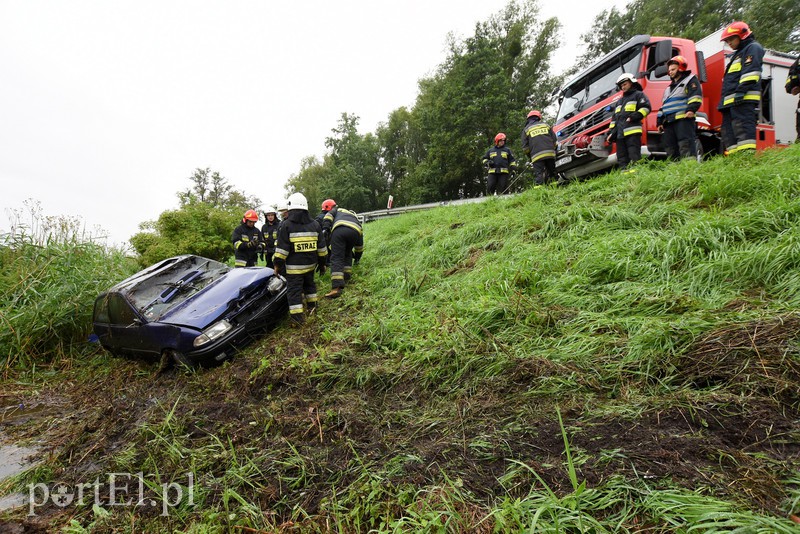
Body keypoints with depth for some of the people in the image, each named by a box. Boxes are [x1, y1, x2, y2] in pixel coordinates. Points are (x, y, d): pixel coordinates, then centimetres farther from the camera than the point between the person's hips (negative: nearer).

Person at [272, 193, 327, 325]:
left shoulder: (286, 225, -8)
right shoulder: (315, 224, 5)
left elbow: (282, 248, -10)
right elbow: (321, 246, 9)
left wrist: (278, 264, -3)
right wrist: (322, 263, 17)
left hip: (293, 265, -5)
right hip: (311, 264, 5)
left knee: (294, 289, -1)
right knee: (309, 283, 26)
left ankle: (297, 317, -2)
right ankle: (312, 306, 33)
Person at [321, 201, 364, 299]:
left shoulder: (337, 210, 39)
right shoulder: (355, 216, 44)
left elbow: (329, 215, 13)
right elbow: (360, 243, 43)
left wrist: (325, 228, 2)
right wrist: (357, 256, 51)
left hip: (339, 229, -3)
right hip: (355, 231, 3)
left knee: (336, 258, -7)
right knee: (347, 255, 28)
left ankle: (336, 288, -19)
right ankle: (346, 279, 20)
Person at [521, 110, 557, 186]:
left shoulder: (526, 129, 11)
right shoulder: (546, 125, 18)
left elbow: (525, 147, 7)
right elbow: (554, 140, 14)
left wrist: (530, 156, 19)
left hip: (537, 156, -3)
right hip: (550, 153, 3)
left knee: (538, 175, -7)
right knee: (552, 173, 12)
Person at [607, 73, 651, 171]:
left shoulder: (638, 94, 12)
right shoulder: (619, 101, 32)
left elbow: (646, 107, -2)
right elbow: (614, 118, 28)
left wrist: (634, 116, -14)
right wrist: (610, 132, 16)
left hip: (632, 131, -7)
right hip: (619, 133, 7)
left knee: (634, 156, -14)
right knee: (622, 159, 2)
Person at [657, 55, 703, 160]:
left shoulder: (690, 80, 9)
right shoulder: (669, 88, 32)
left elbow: (696, 96, -7)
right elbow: (663, 105, 29)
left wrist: (691, 109, -23)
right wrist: (659, 121, 19)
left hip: (683, 119, -7)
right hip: (668, 121, 8)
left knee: (685, 144, -20)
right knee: (670, 147, 2)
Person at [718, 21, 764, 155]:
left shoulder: (753, 48, 5)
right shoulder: (738, 54, 33)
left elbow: (751, 71, -11)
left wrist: (741, 91, -21)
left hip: (744, 99, -10)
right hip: (731, 101, 10)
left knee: (743, 127, -20)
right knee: (728, 133, 1)